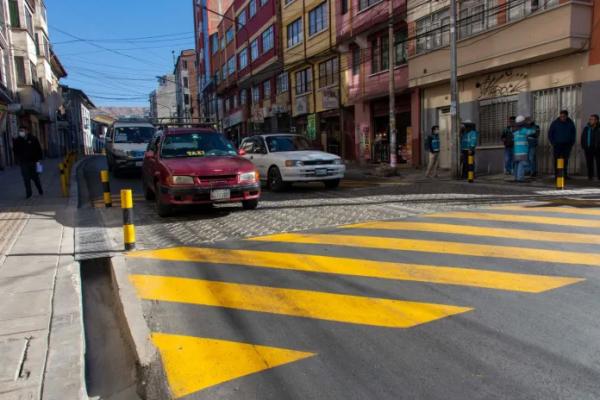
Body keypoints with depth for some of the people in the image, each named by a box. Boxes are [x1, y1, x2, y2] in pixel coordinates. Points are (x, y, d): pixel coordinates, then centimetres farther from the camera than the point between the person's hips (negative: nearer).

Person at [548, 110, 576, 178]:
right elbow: (550, 134, 5)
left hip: (567, 145, 2)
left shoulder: (570, 123, 5)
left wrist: (572, 143, 7)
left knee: (565, 161, 3)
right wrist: (553, 143, -1)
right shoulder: (555, 123, -2)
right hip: (557, 145, -2)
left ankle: (565, 174, 9)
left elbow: (573, 133, 16)